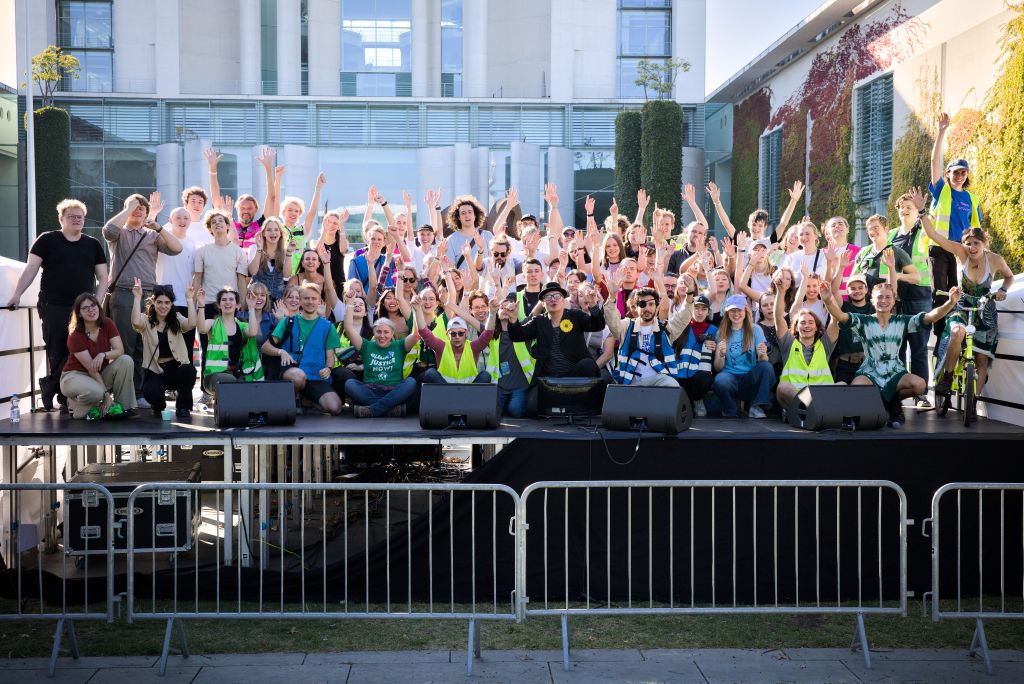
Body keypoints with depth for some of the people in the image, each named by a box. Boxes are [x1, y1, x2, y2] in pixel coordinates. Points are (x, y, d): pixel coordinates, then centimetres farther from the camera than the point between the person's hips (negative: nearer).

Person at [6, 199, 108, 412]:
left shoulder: (93, 244, 12)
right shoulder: (47, 240, 5)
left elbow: (102, 278, 13)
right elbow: (31, 269, 0)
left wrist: (97, 302, 0)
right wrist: (17, 294, -9)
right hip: (53, 307, -3)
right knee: (56, 354, -2)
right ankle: (64, 398, 7)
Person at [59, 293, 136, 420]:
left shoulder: (107, 324, -6)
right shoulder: (75, 335, -19)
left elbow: (120, 350, -14)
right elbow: (91, 368, -22)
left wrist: (103, 355, -35)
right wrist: (106, 394, -24)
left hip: (100, 374, 5)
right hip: (75, 375, -5)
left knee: (126, 360, -23)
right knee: (95, 392, -39)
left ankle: (124, 407, -16)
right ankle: (74, 403, -2)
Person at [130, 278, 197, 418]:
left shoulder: (177, 320, 7)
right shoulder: (146, 321, 3)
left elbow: (192, 324, -15)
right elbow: (136, 322, -21)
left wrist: (189, 298, -11)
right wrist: (137, 298, -16)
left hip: (176, 367, 1)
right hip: (155, 371, -1)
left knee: (189, 370, -35)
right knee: (150, 392, -33)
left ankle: (182, 406, -5)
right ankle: (158, 406, 11)